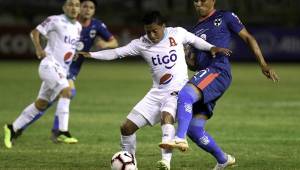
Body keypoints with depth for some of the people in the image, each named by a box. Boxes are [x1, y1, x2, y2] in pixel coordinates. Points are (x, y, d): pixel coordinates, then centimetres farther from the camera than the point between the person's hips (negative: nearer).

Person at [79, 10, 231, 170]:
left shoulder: (177, 33, -4)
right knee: (126, 127, 0)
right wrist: (91, 55, -10)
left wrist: (211, 48, 0)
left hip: (178, 90, -4)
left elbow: (195, 40, 14)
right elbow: (116, 53, 0)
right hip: (157, 93, 4)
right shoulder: (141, 44, -1)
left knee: (166, 116, -37)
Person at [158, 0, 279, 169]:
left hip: (218, 72, -8)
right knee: (194, 129, 2)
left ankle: (180, 139, -45)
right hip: (205, 72, 8)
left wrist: (263, 65, 1)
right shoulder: (196, 30, 27)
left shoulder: (225, 17, 8)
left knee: (185, 94, -34)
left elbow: (248, 38, 8)